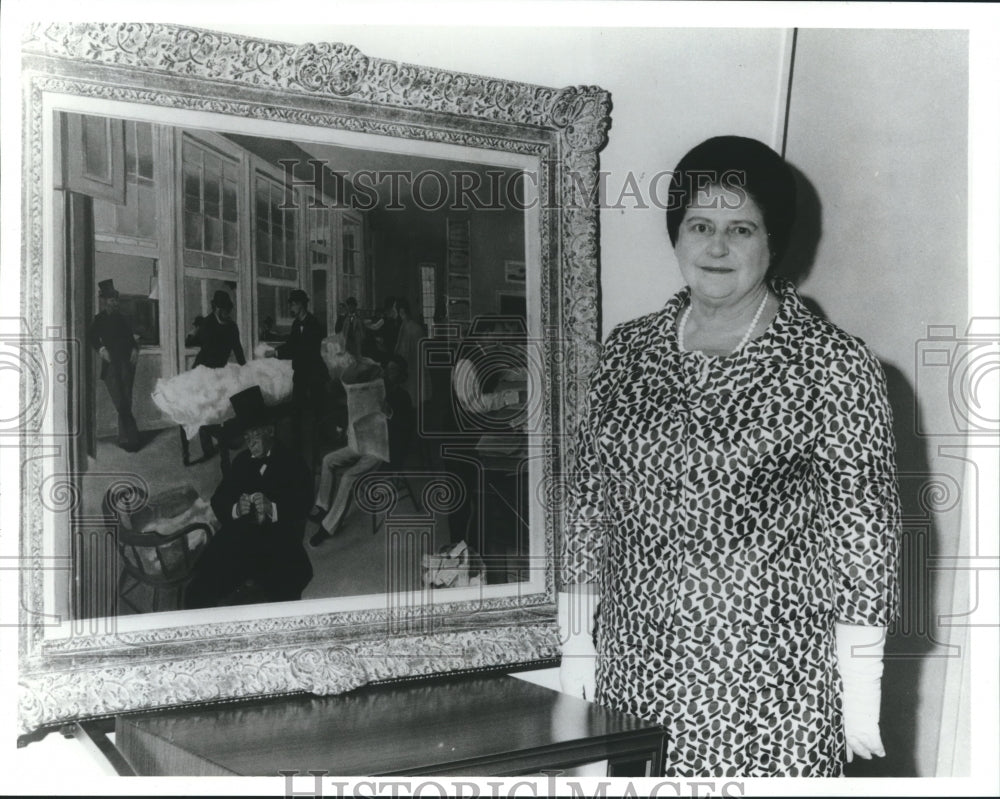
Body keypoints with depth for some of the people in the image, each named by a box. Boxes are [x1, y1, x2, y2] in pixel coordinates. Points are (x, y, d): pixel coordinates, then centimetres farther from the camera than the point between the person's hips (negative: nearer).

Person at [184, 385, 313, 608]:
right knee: (196, 596, -14)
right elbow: (218, 500, 9)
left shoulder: (292, 464, 4)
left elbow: (302, 507, -6)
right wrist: (236, 509, -14)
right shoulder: (241, 462, 16)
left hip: (279, 546, -4)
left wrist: (272, 509, -25)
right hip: (236, 542, 4)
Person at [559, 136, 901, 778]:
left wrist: (861, 688, -9)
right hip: (633, 668, 4)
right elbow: (590, 500, 10)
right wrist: (576, 641, 9)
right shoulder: (628, 351, 5)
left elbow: (861, 536, -8)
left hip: (768, 683, -4)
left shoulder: (835, 368, -8)